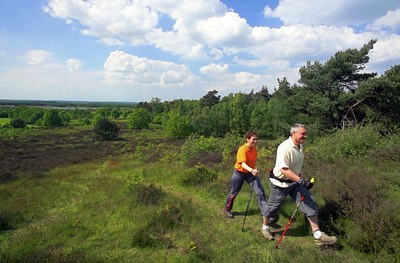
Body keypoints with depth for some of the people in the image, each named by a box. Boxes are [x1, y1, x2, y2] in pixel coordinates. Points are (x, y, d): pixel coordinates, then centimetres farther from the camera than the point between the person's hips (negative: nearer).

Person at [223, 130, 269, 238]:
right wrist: (251, 170, -54)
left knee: (261, 192, -8)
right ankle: (227, 209, 40)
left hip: (251, 173, 5)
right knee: (234, 192, 14)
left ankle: (265, 215, 1)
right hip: (239, 173, -5)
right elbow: (243, 163, -38)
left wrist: (255, 169, 4)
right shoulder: (242, 149, -26)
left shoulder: (254, 149, -5)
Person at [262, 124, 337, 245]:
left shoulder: (300, 145, 2)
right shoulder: (285, 148, -27)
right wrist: (301, 180, -35)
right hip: (280, 183, -8)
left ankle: (317, 235, 9)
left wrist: (300, 178, 22)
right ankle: (265, 228, 35)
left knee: (310, 204, 0)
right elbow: (284, 170, -32)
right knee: (273, 207, 10)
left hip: (295, 181, 8)